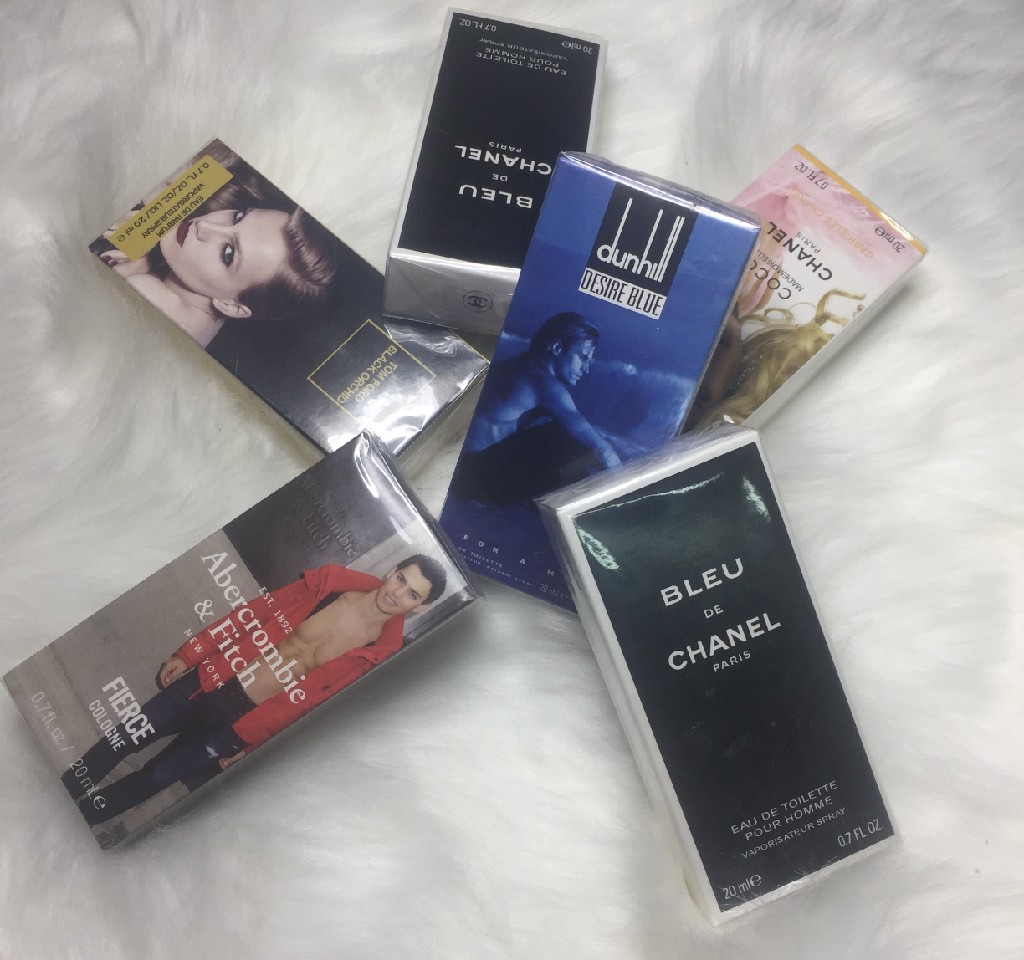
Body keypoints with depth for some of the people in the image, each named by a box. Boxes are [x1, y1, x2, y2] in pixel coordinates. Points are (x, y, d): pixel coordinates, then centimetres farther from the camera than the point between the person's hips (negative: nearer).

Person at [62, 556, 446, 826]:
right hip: (218, 675, 2)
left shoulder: (381, 649, -13)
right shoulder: (336, 580, -8)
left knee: (154, 777, 6)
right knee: (128, 737, 8)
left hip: (242, 715, -2)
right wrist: (189, 653, 1)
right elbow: (259, 611, -1)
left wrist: (246, 739, -9)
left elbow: (307, 698, -11)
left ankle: (81, 819, 32)